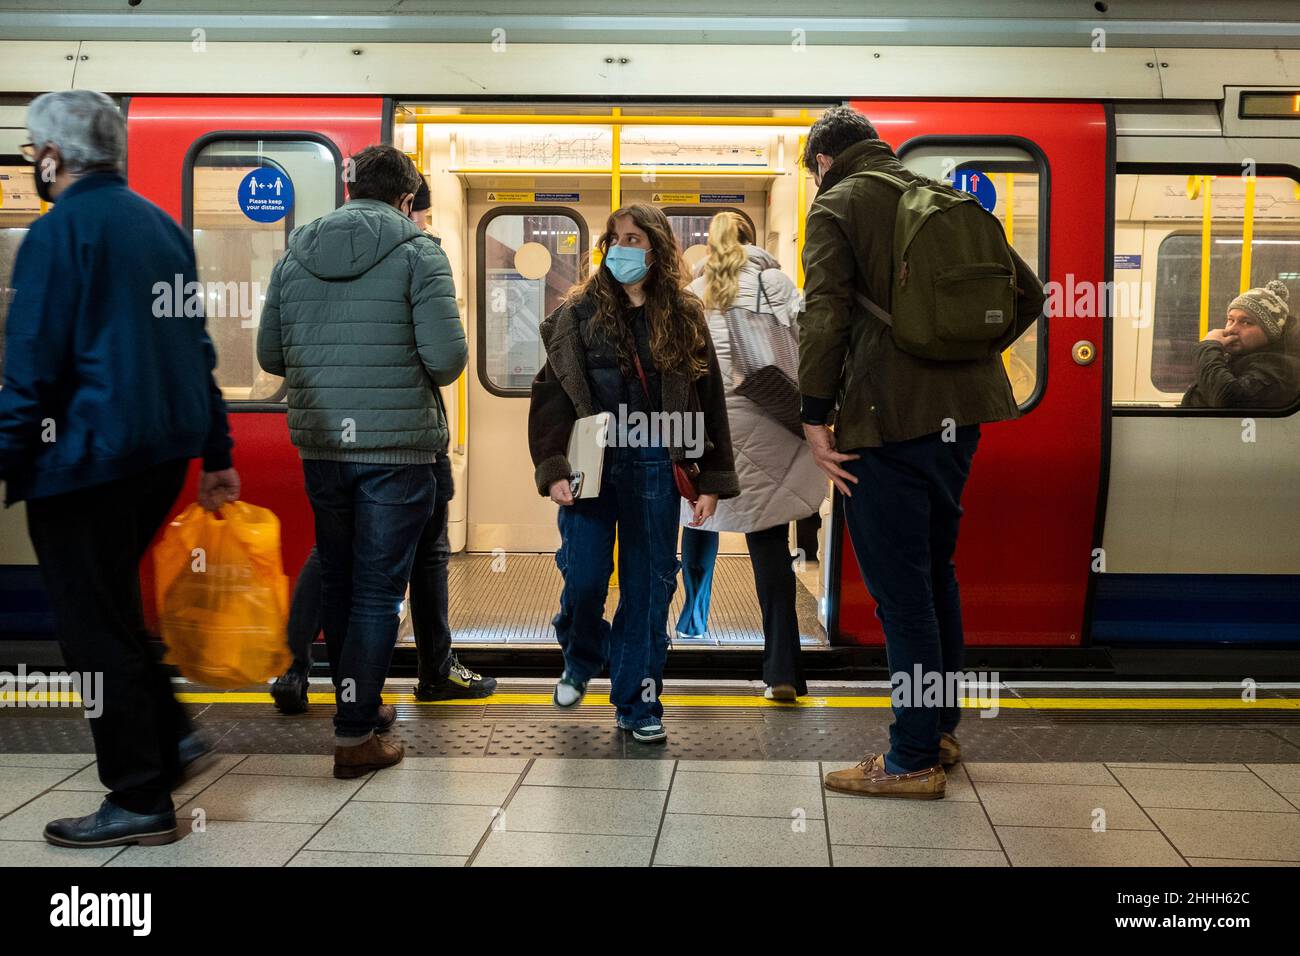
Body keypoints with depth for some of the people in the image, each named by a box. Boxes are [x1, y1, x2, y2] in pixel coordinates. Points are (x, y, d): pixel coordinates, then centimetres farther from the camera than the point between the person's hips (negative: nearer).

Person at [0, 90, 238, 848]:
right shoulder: (161, 225, 13)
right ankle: (169, 733, 19)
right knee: (110, 607, 23)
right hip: (165, 451, 8)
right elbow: (194, 345, 15)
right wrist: (216, 453, 18)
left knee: (96, 626, 2)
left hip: (87, 457, -8)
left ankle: (140, 801, 8)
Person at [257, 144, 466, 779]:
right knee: (378, 590, 1)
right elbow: (447, 356, -14)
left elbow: (270, 355, 9)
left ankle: (358, 700, 31)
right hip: (396, 447, -4)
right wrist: (417, 376, 7)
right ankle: (354, 736, 2)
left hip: (320, 444, 5)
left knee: (338, 579, 18)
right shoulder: (416, 252, -6)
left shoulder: (295, 255, 8)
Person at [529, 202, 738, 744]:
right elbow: (551, 395, 0)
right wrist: (553, 469, -10)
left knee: (650, 585, 4)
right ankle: (580, 660, 29)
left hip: (654, 469, 1)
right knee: (583, 579, -3)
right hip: (591, 465, -1)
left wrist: (712, 483, 3)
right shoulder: (579, 313, 3)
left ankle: (637, 704, 15)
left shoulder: (685, 318, 6)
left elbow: (709, 401, 7)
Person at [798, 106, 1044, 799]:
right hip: (957, 412, 7)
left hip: (885, 419, -7)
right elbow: (1026, 293, 14)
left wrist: (815, 418, -11)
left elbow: (825, 317, -15)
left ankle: (913, 759, 5)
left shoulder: (837, 205, -3)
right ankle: (941, 729, 30)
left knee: (899, 590, -1)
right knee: (936, 572, 19)